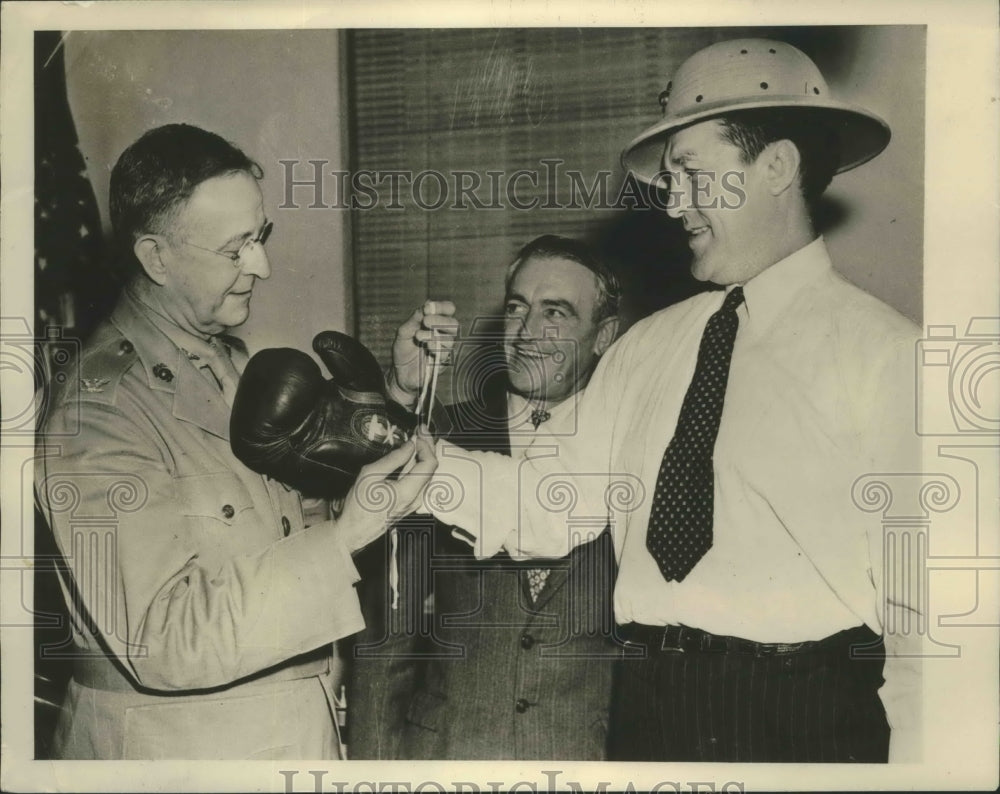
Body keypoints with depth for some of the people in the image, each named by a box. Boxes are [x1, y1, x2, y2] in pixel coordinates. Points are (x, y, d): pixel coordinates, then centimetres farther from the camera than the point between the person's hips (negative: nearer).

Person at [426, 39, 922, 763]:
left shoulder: (883, 353, -8)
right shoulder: (646, 349, 8)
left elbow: (917, 595, -9)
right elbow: (552, 507, 4)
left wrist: (912, 757, -14)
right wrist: (414, 452, -7)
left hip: (806, 720, -4)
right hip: (647, 704, 5)